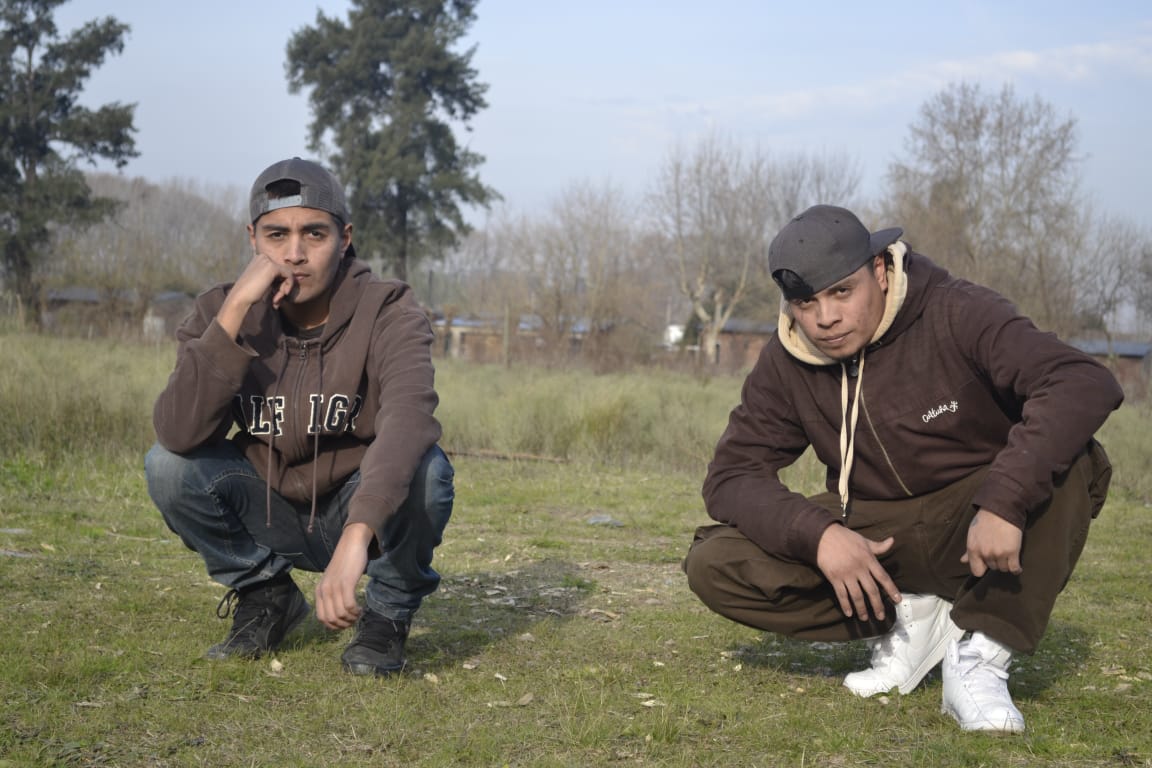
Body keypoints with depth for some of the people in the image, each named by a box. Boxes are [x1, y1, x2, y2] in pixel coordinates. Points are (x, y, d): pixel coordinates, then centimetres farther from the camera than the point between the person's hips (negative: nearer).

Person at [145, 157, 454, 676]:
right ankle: (265, 597, 4)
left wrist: (356, 538, -57)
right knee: (168, 465, -22)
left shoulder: (389, 314, -21)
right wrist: (234, 312, -34)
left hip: (368, 514, -2)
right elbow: (178, 433, -27)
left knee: (423, 468, -34)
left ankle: (388, 614, -3)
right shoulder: (220, 311, -12)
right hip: (271, 512, 3)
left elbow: (409, 418, -42)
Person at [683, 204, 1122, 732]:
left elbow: (1086, 384, -32)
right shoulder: (786, 364, -6)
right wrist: (817, 534, -28)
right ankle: (906, 620, -3)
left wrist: (1004, 500, -44)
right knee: (713, 566, -16)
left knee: (1070, 462, -35)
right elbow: (731, 476, -8)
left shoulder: (955, 314, -20)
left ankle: (979, 653, -22)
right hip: (874, 536, 4)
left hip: (977, 531, -3)